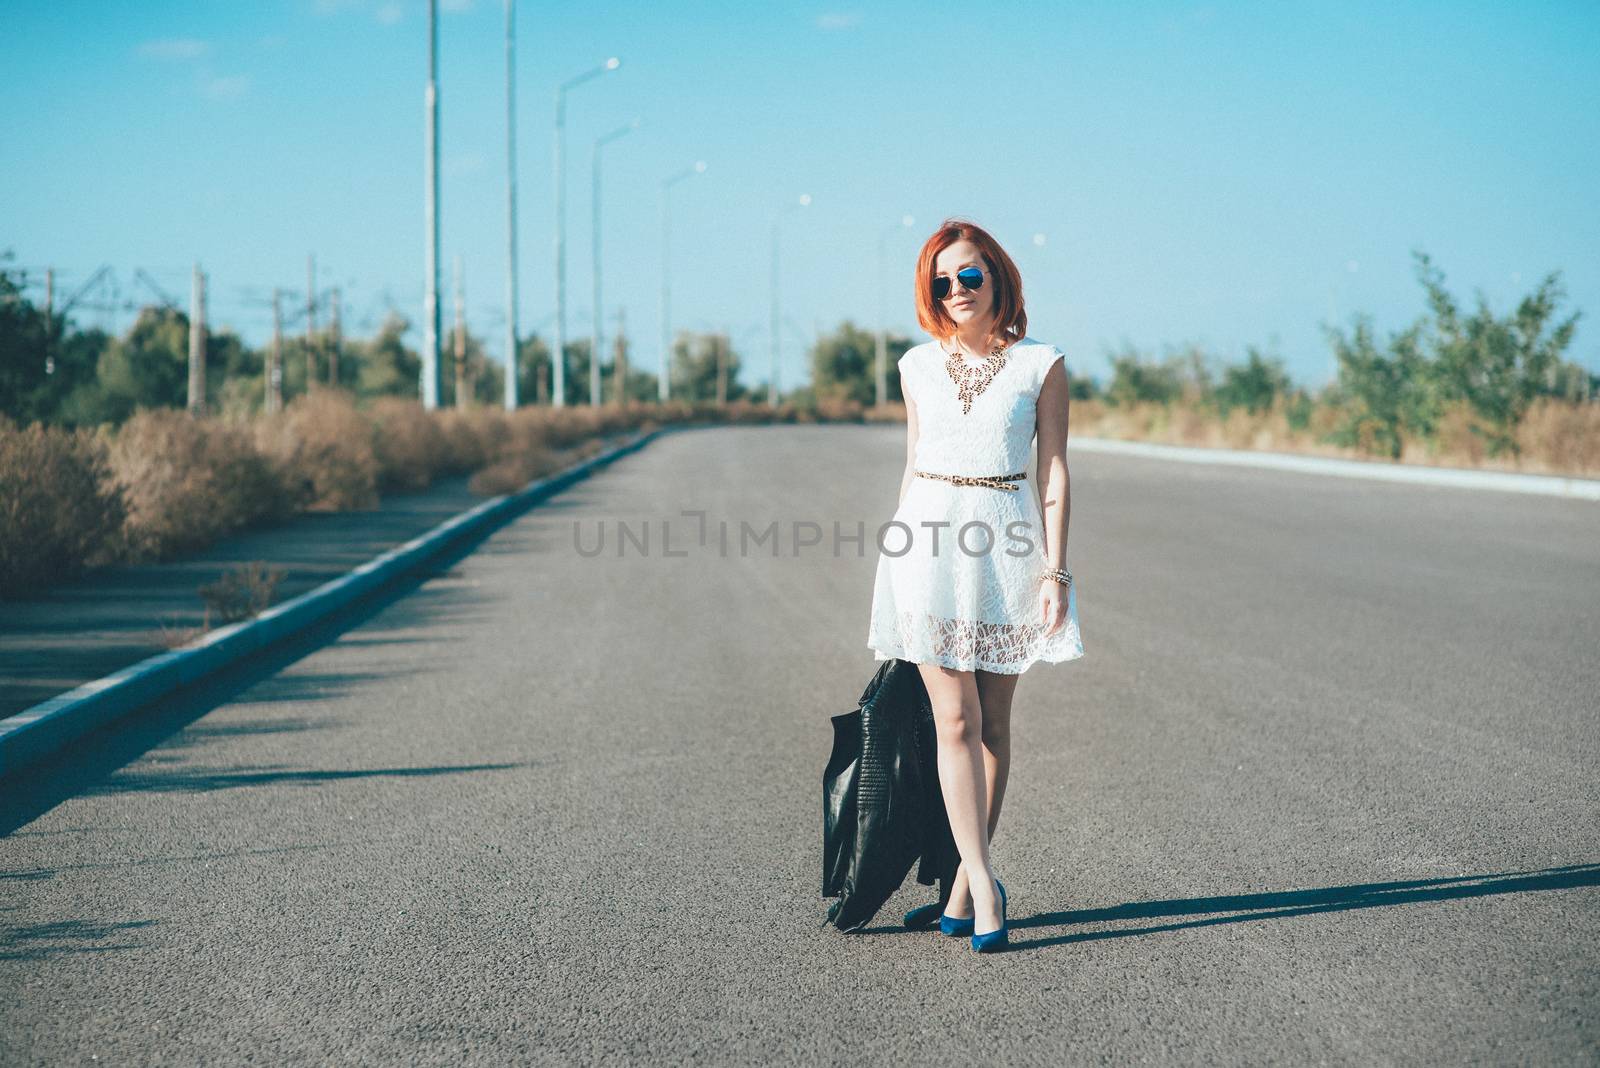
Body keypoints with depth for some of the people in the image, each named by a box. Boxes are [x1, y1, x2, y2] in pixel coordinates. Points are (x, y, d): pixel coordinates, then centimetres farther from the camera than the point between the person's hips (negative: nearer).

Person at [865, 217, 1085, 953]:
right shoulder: (917, 367, 8)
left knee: (992, 720, 4)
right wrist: (897, 553, 14)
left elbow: (1054, 473, 0)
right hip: (930, 545, 1)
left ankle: (966, 885, 13)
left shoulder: (1040, 366, 1)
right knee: (954, 720, -6)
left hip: (1005, 545, -1)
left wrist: (1054, 569, -7)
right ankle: (983, 887, -5)